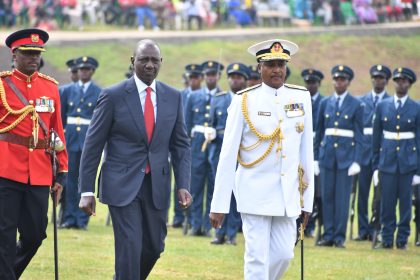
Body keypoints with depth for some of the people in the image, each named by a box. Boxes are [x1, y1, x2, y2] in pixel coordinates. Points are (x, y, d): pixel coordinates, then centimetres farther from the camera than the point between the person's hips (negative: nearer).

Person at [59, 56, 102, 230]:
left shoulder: (98, 93, 2)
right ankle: (69, 218, 9)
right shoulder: (68, 90, 10)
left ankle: (82, 219, 2)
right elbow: (61, 116, 13)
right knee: (70, 178, 3)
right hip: (70, 139, 2)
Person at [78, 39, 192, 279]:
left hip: (157, 185, 4)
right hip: (122, 185, -4)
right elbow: (93, 145, -3)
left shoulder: (173, 97, 6)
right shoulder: (113, 96, -5)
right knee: (130, 247, -10)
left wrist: (183, 185, -4)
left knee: (154, 246, 10)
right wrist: (87, 190, -7)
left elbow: (181, 145, 9)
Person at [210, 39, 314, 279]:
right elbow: (228, 155, -6)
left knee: (284, 255, 7)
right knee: (257, 258, -3)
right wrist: (219, 205, -8)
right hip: (255, 191, -4)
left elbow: (306, 150, 6)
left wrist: (308, 199, 5)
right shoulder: (244, 100, -6)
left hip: (288, 193, 4)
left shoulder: (301, 97, 3)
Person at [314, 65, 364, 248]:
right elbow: (319, 132, 13)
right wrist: (316, 158, 9)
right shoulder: (325, 103, 10)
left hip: (346, 155, -3)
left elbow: (359, 136, 0)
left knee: (342, 197, -3)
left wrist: (357, 161, -8)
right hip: (327, 154, 3)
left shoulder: (356, 105, 1)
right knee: (327, 197, 3)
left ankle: (339, 237, 2)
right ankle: (328, 236, 8)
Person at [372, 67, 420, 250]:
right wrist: (376, 165, 6)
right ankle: (387, 239, 8)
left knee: (405, 201, 1)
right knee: (387, 202, -1)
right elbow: (376, 138, 9)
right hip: (387, 161, 1)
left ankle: (402, 239, 10)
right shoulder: (382, 107, 7)